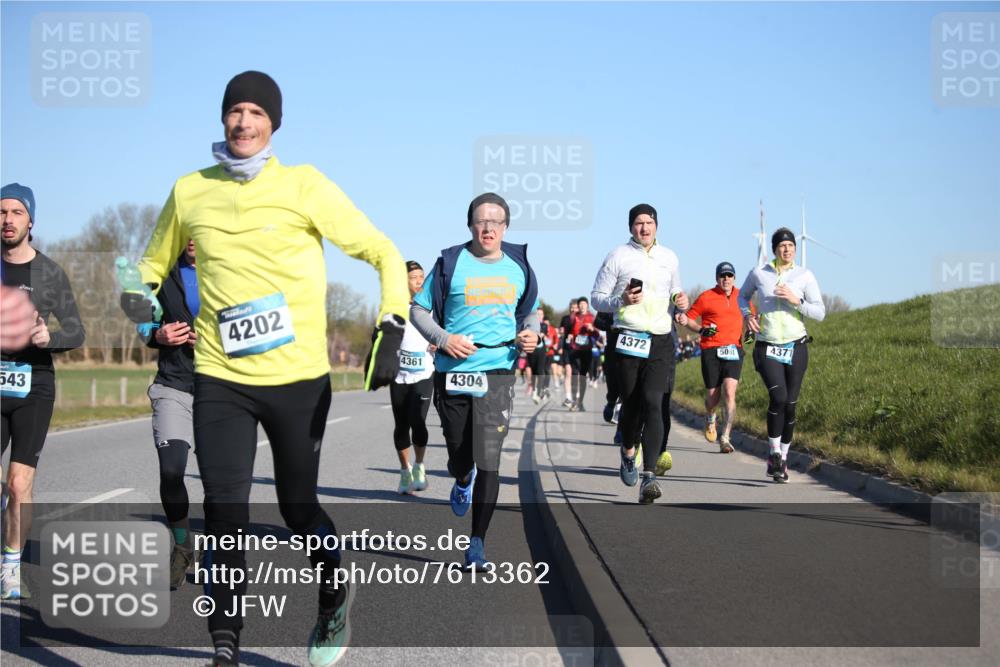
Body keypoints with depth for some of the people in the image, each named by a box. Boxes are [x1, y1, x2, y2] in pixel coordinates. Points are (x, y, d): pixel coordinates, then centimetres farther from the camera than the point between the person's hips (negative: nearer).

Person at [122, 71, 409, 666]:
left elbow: (383, 254, -3)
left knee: (298, 507, 9)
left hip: (299, 379, -2)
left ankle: (335, 600, 39)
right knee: (225, 512, -6)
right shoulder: (189, 192, 5)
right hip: (220, 379, 2)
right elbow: (154, 265, 21)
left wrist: (391, 332, -15)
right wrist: (138, 303, -1)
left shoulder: (303, 186, -5)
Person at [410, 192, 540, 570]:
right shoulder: (451, 263, -1)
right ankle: (463, 482, 51)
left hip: (497, 373, 0)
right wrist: (442, 338, -13)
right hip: (452, 373, 0)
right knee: (459, 456, 12)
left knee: (488, 460, -11)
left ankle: (477, 544, -3)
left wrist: (531, 332, 0)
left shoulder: (518, 265, 8)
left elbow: (531, 310, 22)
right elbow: (418, 309, 3)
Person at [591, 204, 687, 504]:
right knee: (631, 405, 5)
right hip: (626, 340, -2)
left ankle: (648, 477, -21)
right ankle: (628, 452, 39)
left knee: (653, 403, -14)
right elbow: (597, 298, 4)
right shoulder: (618, 256, 2)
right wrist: (622, 300, -15)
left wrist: (680, 301, 6)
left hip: (660, 342, 2)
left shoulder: (669, 257, 14)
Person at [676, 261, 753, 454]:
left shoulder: (742, 297, 12)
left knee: (729, 393, -15)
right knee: (713, 396, 4)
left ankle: (725, 438, -12)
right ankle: (710, 418, 41)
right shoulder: (706, 297, 2)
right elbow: (690, 317, 8)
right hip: (711, 351, -1)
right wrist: (686, 321, -14)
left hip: (734, 349, 1)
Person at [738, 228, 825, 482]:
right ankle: (773, 453, -7)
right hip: (767, 348, -1)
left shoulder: (805, 276, -1)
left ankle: (783, 457, 20)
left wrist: (796, 301, -18)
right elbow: (743, 295, 21)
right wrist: (748, 314, 1)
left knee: (790, 405, 3)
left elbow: (820, 313, -3)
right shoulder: (758, 273, 1)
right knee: (778, 397, -22)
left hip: (796, 347, 1)